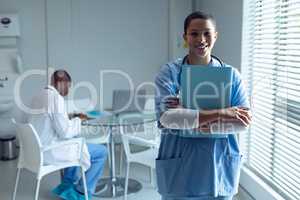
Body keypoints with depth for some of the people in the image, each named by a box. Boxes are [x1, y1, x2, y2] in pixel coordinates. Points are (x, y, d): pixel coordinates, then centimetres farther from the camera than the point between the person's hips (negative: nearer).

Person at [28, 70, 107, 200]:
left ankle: (67, 185, 33)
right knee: (101, 151, -1)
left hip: (38, 148, 10)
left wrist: (70, 120, 14)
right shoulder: (56, 97, -20)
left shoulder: (38, 96, 7)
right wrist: (78, 121, -4)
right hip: (51, 151, -10)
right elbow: (65, 132, -21)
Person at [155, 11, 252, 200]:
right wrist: (218, 114, -23)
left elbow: (244, 120, -6)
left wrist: (209, 125, -22)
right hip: (179, 165, -1)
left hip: (219, 164, 2)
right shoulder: (169, 72, -6)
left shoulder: (231, 74, 0)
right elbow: (165, 117, -20)